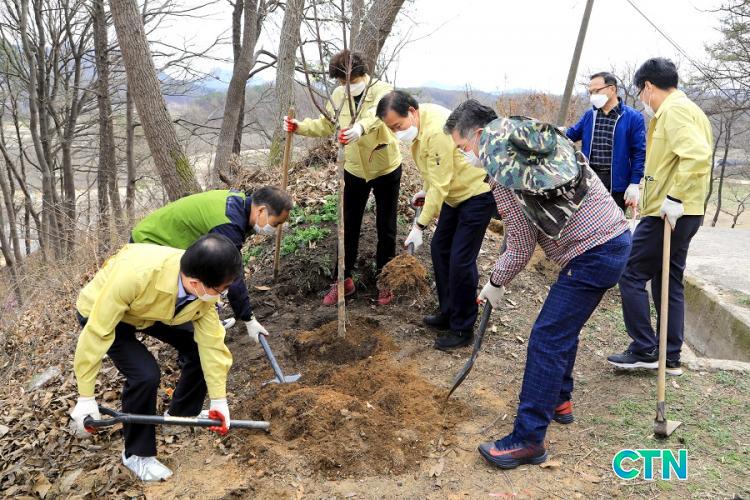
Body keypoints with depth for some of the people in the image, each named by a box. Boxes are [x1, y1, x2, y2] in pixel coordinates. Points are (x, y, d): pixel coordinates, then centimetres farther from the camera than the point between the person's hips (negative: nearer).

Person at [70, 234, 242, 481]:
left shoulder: (206, 290, -25)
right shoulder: (135, 274, -44)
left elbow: (211, 341, -15)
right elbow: (97, 332, -35)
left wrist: (219, 400, -10)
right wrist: (86, 398, -28)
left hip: (152, 310, 5)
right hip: (101, 312, -5)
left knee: (198, 349, -5)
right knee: (145, 374, -22)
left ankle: (182, 414, 22)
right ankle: (137, 454, 3)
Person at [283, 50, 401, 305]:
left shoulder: (382, 90, -20)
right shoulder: (339, 94, -3)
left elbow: (378, 114, -43)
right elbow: (326, 125, 7)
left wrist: (361, 127, -65)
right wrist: (300, 127, -11)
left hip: (386, 169, -4)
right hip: (354, 170, 4)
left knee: (386, 227, 7)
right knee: (349, 226, 9)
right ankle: (344, 279, 22)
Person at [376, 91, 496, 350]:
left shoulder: (437, 132, -31)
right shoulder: (418, 123, -1)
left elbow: (440, 186, -29)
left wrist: (419, 226, -26)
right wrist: (426, 190, 13)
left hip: (477, 193, -10)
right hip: (455, 193, 10)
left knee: (460, 260, -10)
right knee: (440, 250, 13)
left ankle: (462, 329, 4)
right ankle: (448, 313, 27)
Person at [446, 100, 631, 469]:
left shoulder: (503, 175, -15)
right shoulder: (541, 138, 9)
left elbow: (521, 250, -10)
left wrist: (495, 283, 6)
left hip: (592, 254, -10)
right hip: (614, 235, 10)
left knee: (547, 339, -7)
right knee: (562, 327, 22)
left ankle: (528, 439, -2)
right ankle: (559, 400, 38)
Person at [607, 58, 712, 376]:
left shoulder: (673, 110, -13)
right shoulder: (688, 110, 19)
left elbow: (697, 156, -27)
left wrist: (675, 198, -27)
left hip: (668, 213, -10)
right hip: (684, 213, 10)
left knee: (632, 275, -2)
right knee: (668, 282, 13)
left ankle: (645, 350, 3)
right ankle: (670, 357, 19)